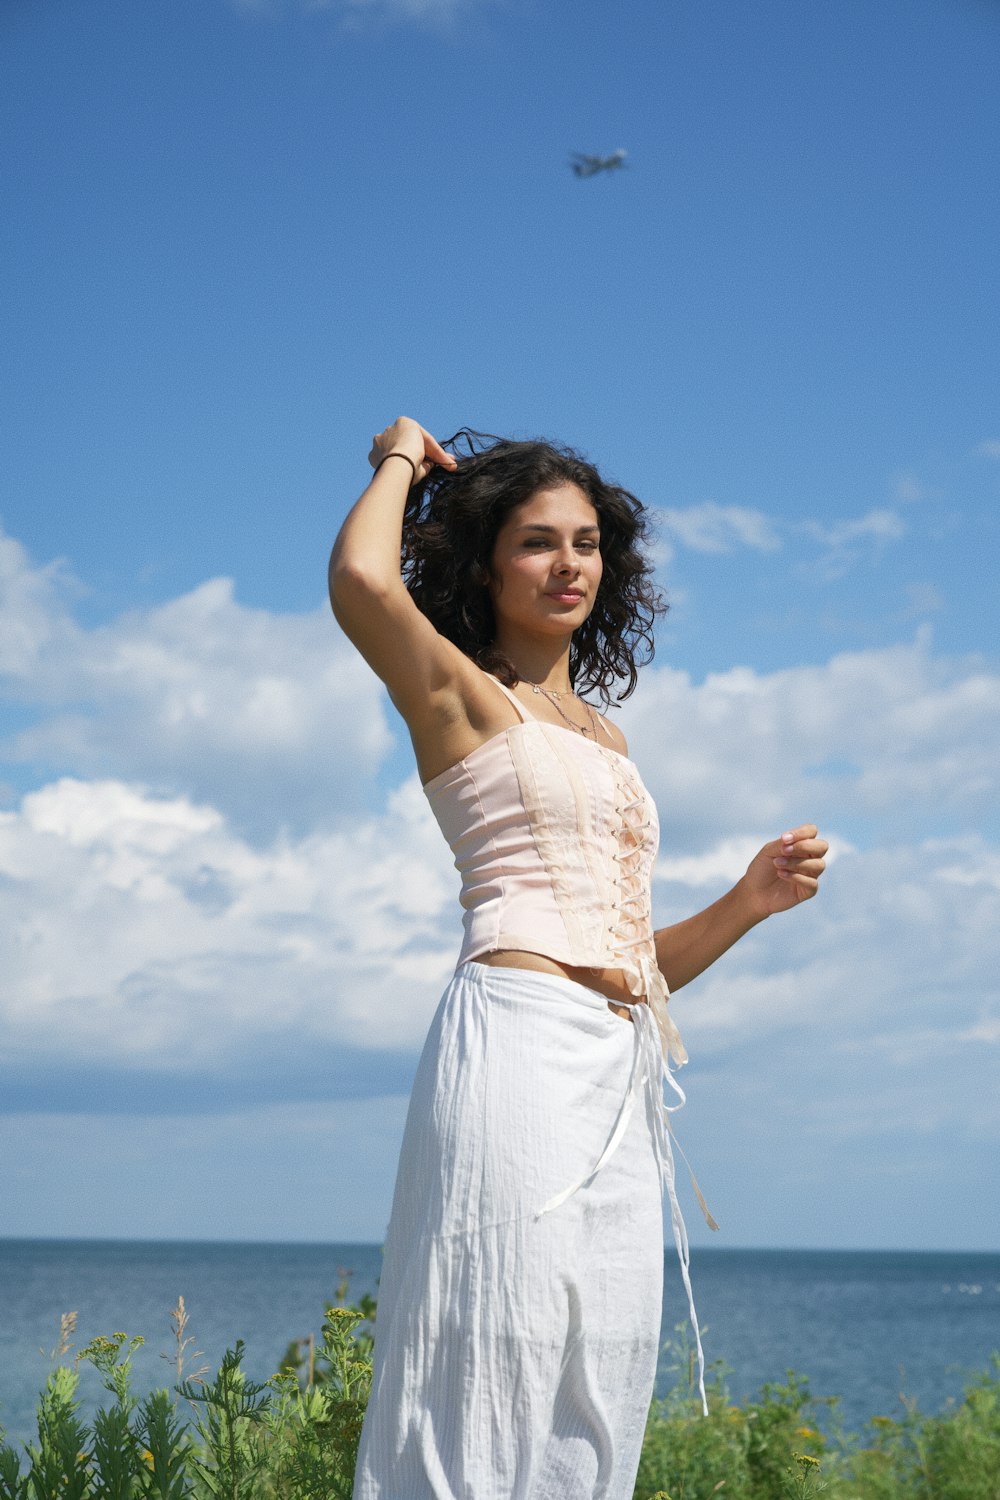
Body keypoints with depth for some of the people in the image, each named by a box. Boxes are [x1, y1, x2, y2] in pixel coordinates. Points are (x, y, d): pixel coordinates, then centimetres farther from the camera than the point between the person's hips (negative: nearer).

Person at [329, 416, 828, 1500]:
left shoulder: (604, 730, 24)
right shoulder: (457, 691, 4)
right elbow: (360, 579, -19)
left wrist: (748, 902, 7)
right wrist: (402, 457, 2)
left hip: (621, 1079, 7)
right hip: (518, 1037, -7)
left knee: (590, 1411, 7)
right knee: (493, 1374, -9)